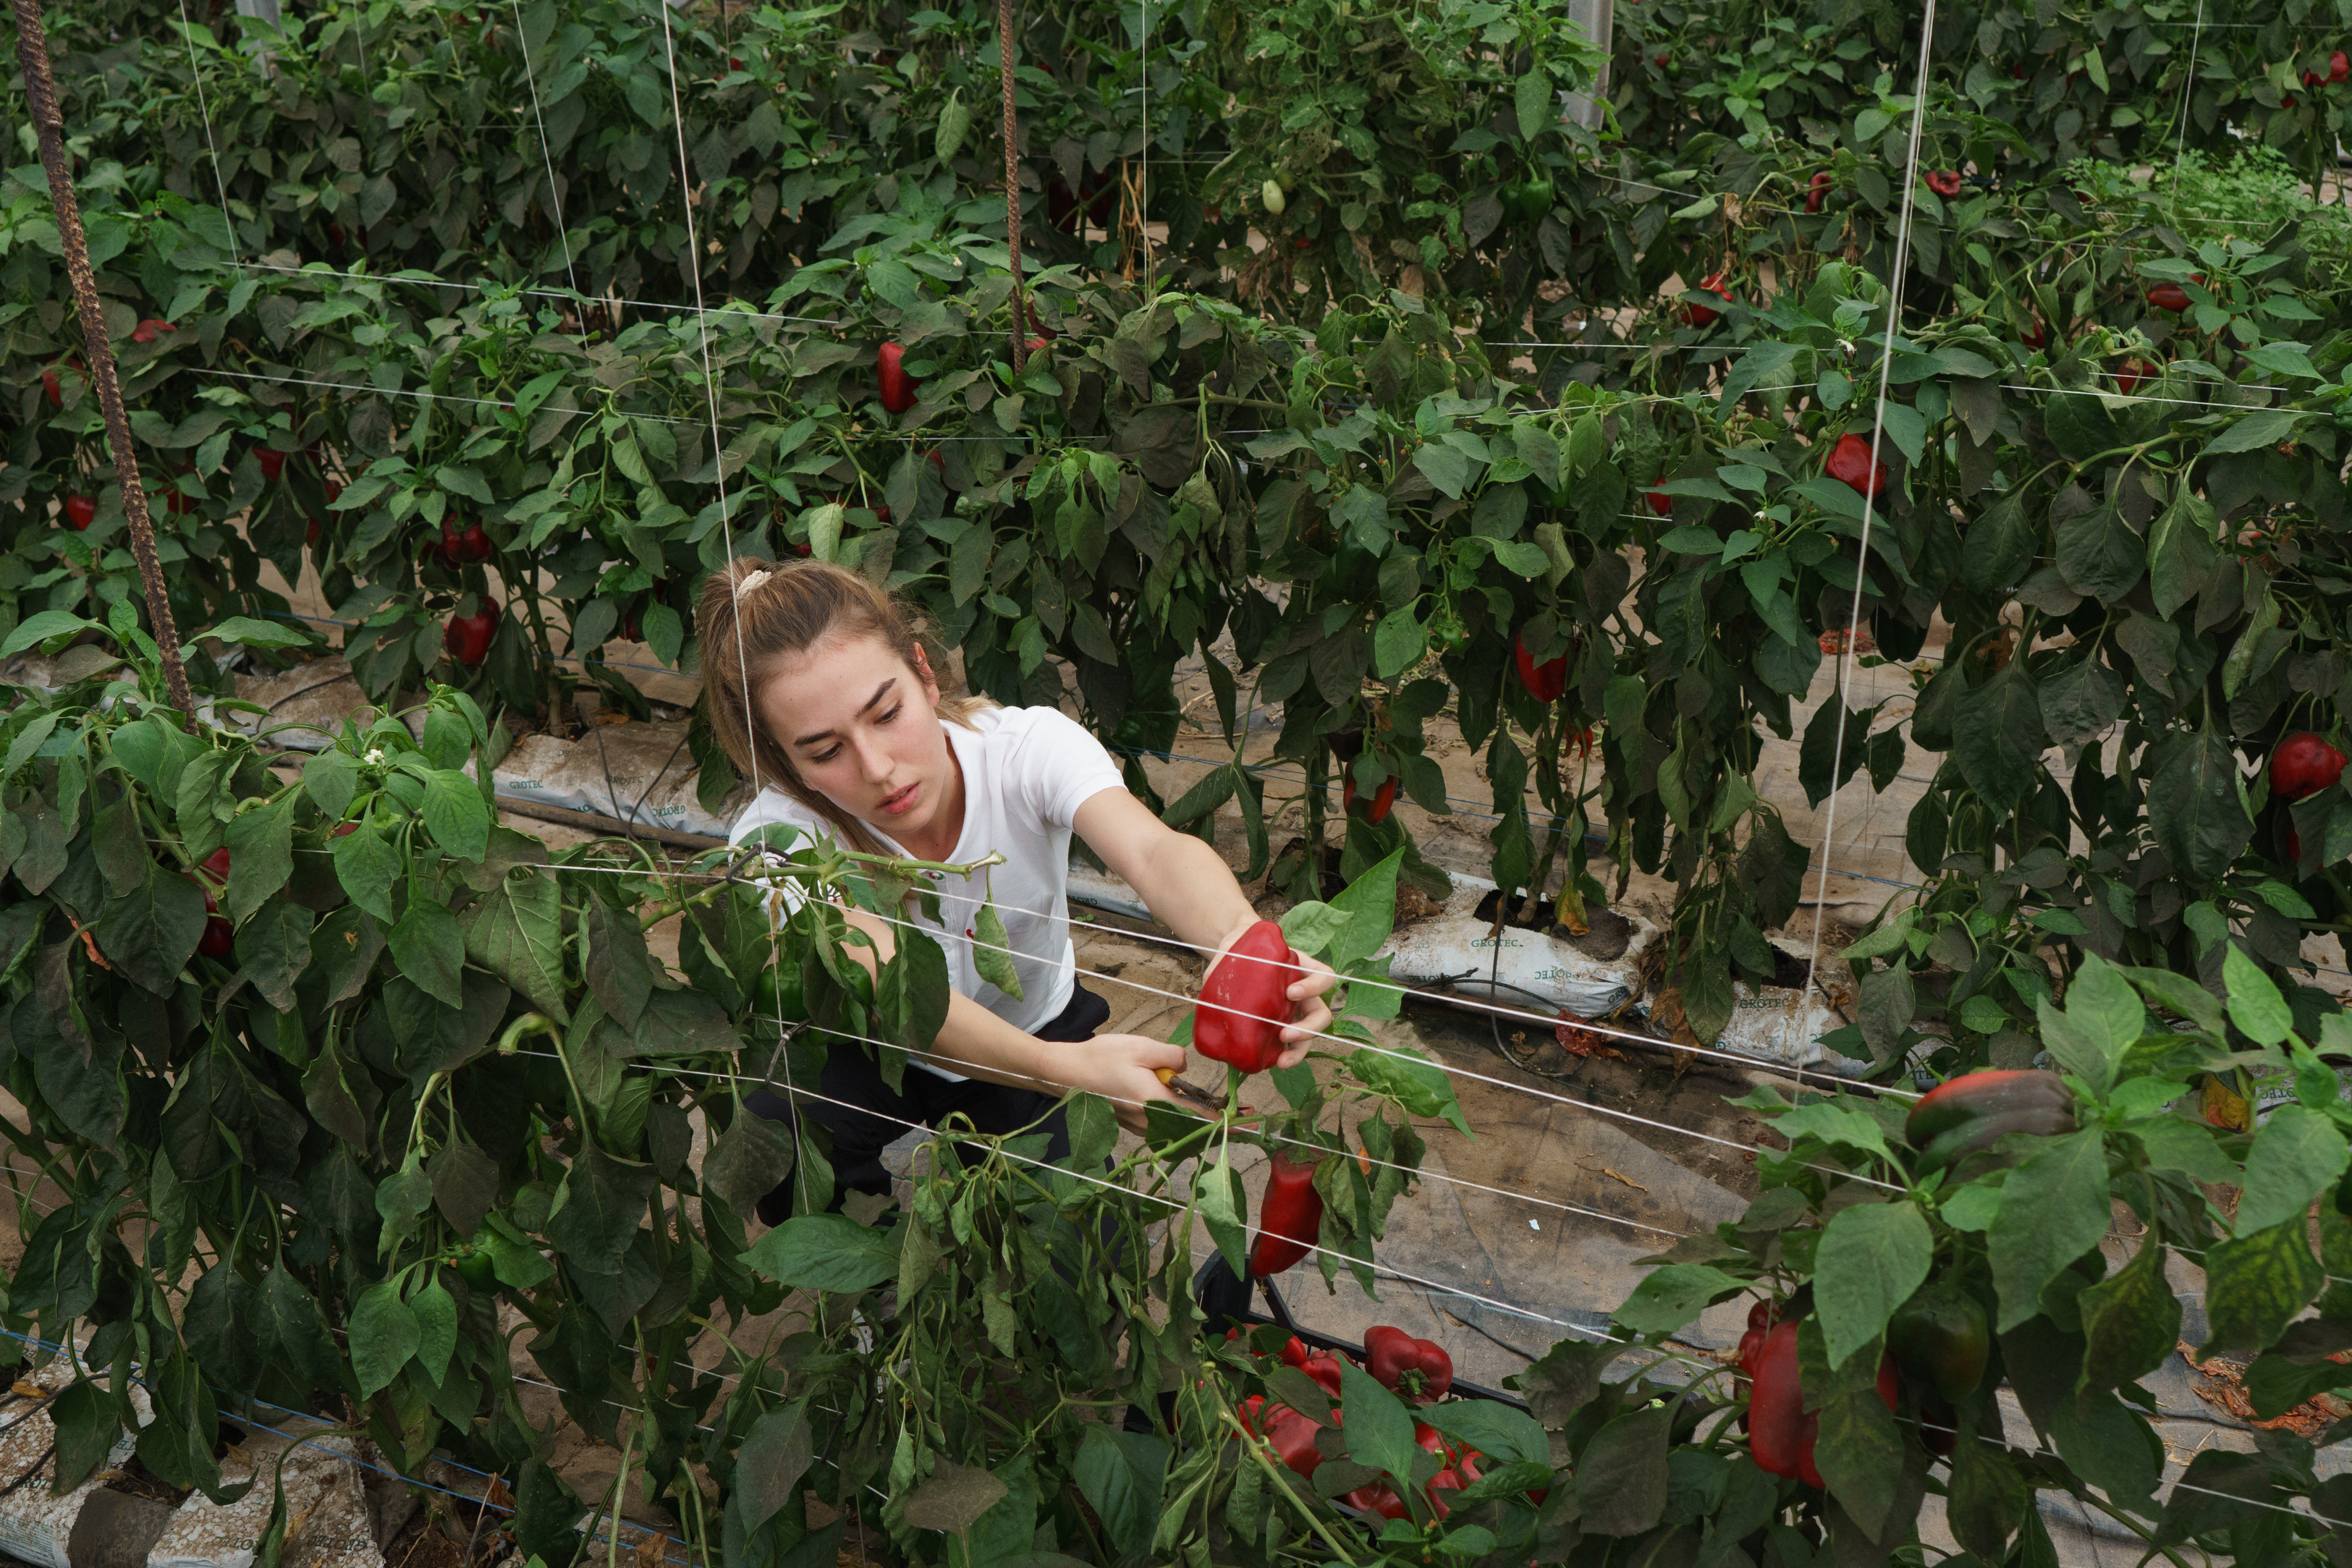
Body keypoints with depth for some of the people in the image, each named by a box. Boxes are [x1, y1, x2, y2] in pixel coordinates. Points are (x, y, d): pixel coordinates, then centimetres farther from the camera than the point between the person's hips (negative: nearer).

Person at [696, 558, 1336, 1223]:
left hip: (1039, 1030, 2)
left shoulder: (1028, 746, -26)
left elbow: (1153, 851, -44)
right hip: (876, 1057, -1)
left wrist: (1243, 947, -67)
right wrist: (1064, 1067, -62)